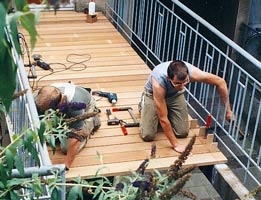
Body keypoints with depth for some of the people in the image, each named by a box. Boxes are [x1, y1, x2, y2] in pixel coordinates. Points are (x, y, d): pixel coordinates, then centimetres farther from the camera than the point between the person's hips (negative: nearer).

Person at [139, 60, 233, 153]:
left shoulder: (191, 72, -38)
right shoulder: (158, 82, -45)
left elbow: (220, 82, -20)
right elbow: (163, 118, -35)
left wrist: (228, 110, -16)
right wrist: (175, 145, -28)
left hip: (175, 94, 3)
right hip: (153, 94, -2)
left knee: (182, 133, -7)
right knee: (148, 135, -11)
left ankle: (168, 109, 21)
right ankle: (143, 104, 17)